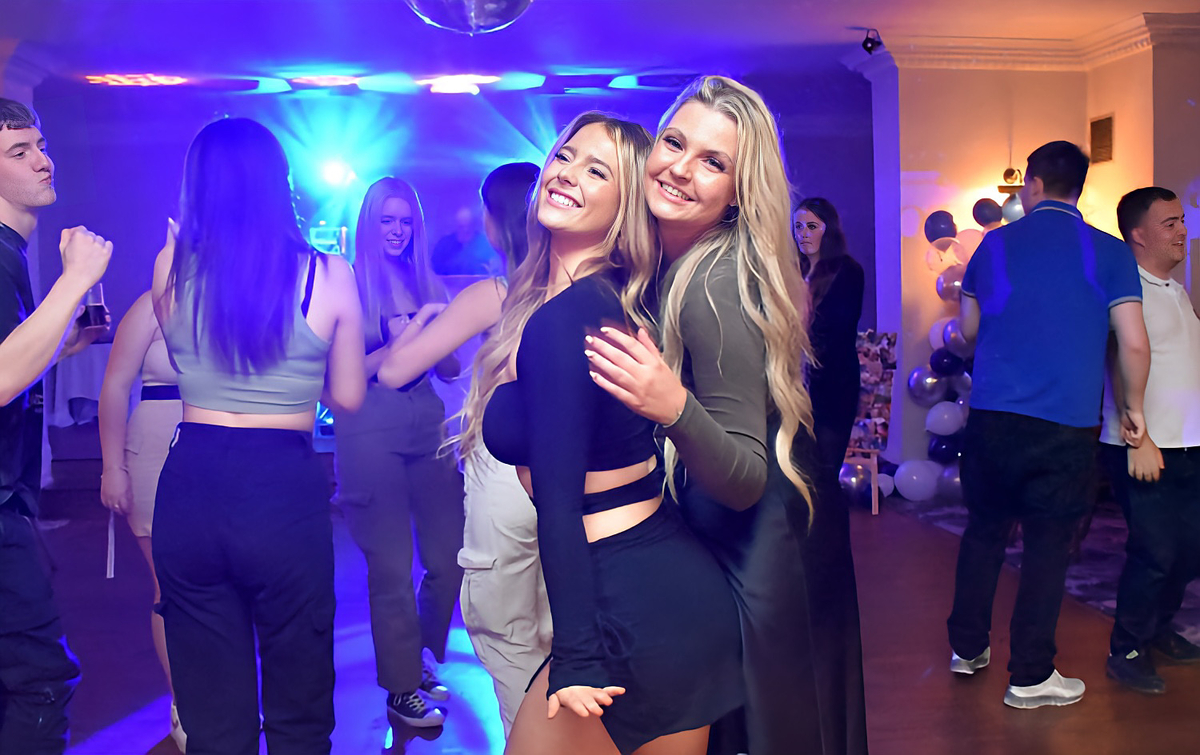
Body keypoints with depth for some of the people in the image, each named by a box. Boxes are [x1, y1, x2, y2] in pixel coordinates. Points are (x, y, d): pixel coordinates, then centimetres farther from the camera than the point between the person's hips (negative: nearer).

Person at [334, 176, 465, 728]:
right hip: (371, 431, -5)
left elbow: (450, 367, 11)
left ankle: (418, 659, 28)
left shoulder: (428, 286, 13)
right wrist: (399, 341, -16)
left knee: (450, 558, 5)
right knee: (391, 567, 0)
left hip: (428, 423, 5)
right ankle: (401, 686, 15)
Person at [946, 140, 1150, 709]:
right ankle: (1030, 677, 13)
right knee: (1047, 546, 7)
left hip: (991, 416, 2)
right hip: (1067, 426, -2)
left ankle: (967, 647, 29)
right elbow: (1134, 343, -7)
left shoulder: (995, 245, 6)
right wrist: (1133, 406, 9)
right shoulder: (1109, 252, -1)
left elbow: (969, 329, 15)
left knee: (984, 530, 17)